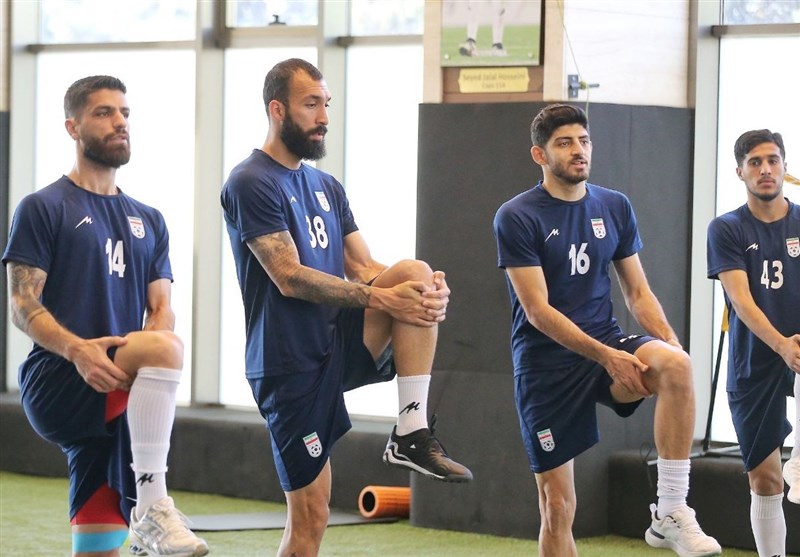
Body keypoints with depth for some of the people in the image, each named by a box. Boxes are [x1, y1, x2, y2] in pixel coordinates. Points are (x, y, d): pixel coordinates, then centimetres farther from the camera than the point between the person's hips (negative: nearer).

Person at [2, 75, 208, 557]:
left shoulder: (148, 222, 20)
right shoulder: (44, 208, 2)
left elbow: (162, 310, 14)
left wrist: (148, 346, -11)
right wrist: (76, 349, -24)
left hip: (118, 403, 6)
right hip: (58, 386, -6)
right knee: (167, 348, -32)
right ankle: (152, 508, -34)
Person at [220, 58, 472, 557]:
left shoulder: (327, 188, 16)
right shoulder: (251, 184, -9)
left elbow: (364, 268, 10)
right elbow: (290, 277, -18)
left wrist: (428, 290, -12)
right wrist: (382, 299, -24)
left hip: (341, 345, 7)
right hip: (291, 363, -7)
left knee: (416, 273, -16)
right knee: (311, 516, -7)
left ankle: (412, 433, -17)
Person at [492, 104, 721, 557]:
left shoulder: (615, 207, 7)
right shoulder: (516, 218, -7)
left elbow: (638, 292, 10)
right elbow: (538, 310, -13)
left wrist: (670, 343, -9)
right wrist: (606, 356, -22)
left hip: (608, 345, 3)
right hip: (546, 363, -3)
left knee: (676, 365, -31)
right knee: (558, 507, -3)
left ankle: (671, 512, -25)